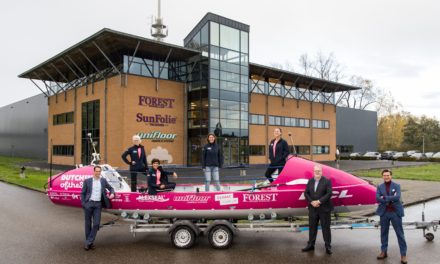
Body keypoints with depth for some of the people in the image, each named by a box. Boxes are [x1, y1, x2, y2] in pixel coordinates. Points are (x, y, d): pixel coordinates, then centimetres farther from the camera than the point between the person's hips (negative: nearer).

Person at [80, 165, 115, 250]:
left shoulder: (103, 181, 8)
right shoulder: (87, 181, 3)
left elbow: (110, 188, 18)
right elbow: (82, 193, 5)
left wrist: (112, 193, -2)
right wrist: (83, 204, -4)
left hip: (98, 204, 1)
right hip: (88, 204, -1)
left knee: (96, 224, -6)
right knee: (88, 224, 6)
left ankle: (88, 242, 3)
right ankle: (89, 242, 18)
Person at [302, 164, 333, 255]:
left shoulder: (327, 181, -6)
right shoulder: (310, 181, 8)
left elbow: (329, 194, -13)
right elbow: (306, 193, 5)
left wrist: (319, 201, -19)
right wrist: (311, 202, -11)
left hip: (324, 209, -4)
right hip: (313, 208, 4)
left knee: (325, 227, 4)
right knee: (312, 227, 11)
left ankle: (328, 246, 15)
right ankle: (311, 245, 22)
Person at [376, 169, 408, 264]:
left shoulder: (396, 186, 1)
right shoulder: (380, 187, 6)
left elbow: (397, 197, -16)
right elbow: (377, 198, -9)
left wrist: (384, 198, -14)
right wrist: (391, 198, -16)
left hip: (395, 212, -2)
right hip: (384, 212, 2)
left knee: (400, 233, 2)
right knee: (384, 232, 11)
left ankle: (403, 254, 9)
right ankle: (383, 251, 24)